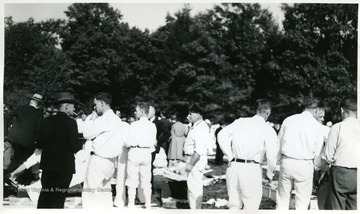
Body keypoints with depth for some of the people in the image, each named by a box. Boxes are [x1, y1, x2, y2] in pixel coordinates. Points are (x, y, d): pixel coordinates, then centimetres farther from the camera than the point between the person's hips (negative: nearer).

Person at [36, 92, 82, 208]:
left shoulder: (48, 121, 1)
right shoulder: (71, 122, -12)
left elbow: (39, 144, 1)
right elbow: (75, 147, -16)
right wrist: (81, 144, 4)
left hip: (48, 164, 4)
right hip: (65, 166, -4)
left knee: (45, 195, 15)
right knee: (58, 198, 3)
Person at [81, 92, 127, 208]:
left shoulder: (103, 119, -16)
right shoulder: (117, 119, 11)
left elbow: (87, 134, -10)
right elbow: (123, 140, 13)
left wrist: (92, 119, -2)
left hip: (99, 159, -9)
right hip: (111, 160, 9)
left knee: (90, 193, -3)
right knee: (105, 192, 15)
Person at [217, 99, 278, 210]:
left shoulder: (240, 121, 9)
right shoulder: (268, 130, -1)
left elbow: (222, 135, 2)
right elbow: (272, 155, -9)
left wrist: (230, 156, 7)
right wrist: (270, 173, 6)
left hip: (233, 166, 4)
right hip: (251, 169, -4)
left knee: (234, 205, 15)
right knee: (250, 207, 7)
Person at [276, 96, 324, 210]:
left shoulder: (288, 120, 4)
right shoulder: (315, 124, -5)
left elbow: (278, 142, 9)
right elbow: (317, 152, -1)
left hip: (286, 161, 3)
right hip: (305, 164, -3)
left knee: (282, 197, 13)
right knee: (302, 200, 8)